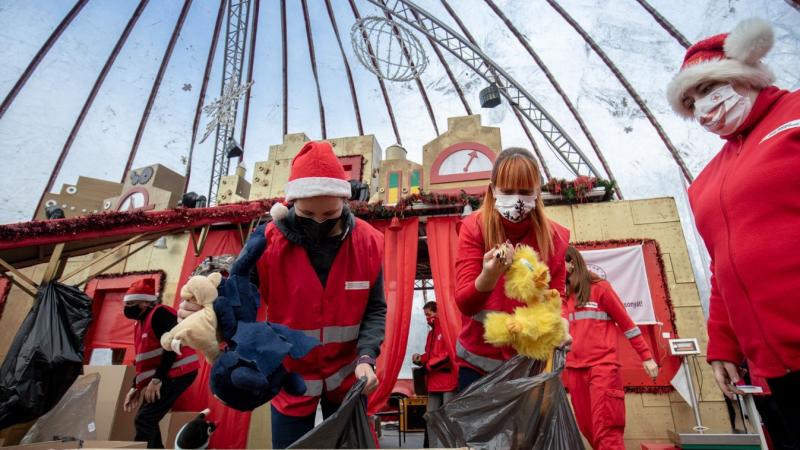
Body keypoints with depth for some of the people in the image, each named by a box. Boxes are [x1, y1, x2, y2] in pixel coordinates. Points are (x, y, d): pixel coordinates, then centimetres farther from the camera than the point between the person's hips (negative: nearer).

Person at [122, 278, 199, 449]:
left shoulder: (159, 314, -14)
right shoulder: (141, 323, 17)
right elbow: (144, 361, 21)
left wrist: (157, 379, -22)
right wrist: (136, 387, 15)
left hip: (178, 373, -10)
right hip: (163, 377, 10)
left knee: (143, 421, -12)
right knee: (147, 421, 14)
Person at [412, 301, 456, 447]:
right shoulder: (431, 333, 19)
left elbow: (450, 354, -18)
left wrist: (428, 365, -13)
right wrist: (420, 359, 0)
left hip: (448, 381, -9)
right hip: (434, 382, 9)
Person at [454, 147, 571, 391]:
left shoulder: (554, 236, -6)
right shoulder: (474, 228, -13)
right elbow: (464, 303, -20)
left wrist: (560, 327, -26)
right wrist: (488, 277, -40)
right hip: (479, 361, -1)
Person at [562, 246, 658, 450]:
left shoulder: (599, 287, 1)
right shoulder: (564, 295, 14)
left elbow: (625, 321, 2)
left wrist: (646, 356, 0)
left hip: (602, 365, -5)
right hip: (575, 369, 5)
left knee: (606, 431, -11)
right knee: (588, 429, 10)